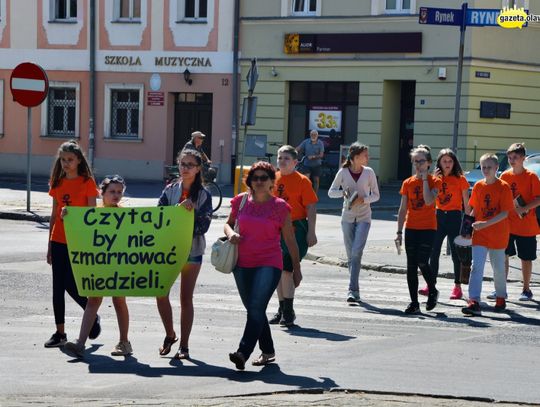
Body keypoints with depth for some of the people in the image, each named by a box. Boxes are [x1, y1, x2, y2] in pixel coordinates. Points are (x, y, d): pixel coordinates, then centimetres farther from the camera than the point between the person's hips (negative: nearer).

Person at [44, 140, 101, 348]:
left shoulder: (87, 182, -5)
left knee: (71, 285, -6)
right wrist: (50, 244, 13)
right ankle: (60, 332, 10)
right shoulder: (58, 183, 9)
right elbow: (54, 214, 14)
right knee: (58, 286, 4)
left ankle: (93, 315, 21)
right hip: (58, 241, 5)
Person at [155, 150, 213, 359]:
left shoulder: (203, 194, -2)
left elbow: (204, 225, -8)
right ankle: (170, 334, 19)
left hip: (192, 250, -2)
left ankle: (184, 345, 10)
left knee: (186, 298, 3)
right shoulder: (170, 190, 4)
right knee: (160, 293, -3)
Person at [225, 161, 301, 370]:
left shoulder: (279, 206, -2)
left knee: (256, 308, -18)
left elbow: (290, 240, 4)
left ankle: (243, 352, -26)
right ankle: (268, 351, 27)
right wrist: (230, 233, -4)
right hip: (243, 265, 5)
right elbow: (229, 223, 21)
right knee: (254, 310, 13)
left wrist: (296, 268, 7)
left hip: (269, 264, -5)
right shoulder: (241, 201, 6)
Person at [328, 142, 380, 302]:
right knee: (350, 254, 6)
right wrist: (343, 192, -15)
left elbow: (376, 195, 4)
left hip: (364, 217, -1)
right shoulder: (343, 172, -1)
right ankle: (355, 289, 17)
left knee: (357, 252, -16)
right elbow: (331, 192, 4)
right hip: (347, 217, 1)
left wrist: (363, 199, -14)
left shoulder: (369, 172, -1)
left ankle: (352, 290, -16)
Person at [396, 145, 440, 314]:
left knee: (422, 262, -14)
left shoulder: (434, 181, -2)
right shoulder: (407, 183, 7)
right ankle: (414, 302, 9)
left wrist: (425, 179, -13)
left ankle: (433, 291, 13)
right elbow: (402, 210, 9)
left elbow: (429, 201, -21)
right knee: (411, 266, 2)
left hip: (428, 228, -4)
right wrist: (399, 232, 5)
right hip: (411, 228, 4)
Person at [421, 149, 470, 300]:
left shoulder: (460, 179, -3)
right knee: (434, 252, 2)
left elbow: (466, 203, -2)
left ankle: (457, 287, 9)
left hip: (454, 217, -4)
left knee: (456, 253, 1)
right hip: (439, 216, 4)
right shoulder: (437, 178, 9)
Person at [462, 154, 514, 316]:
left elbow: (505, 213, -15)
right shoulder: (478, 186, 5)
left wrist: (485, 224, -24)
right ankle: (474, 302, -15)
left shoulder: (503, 187, -9)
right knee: (476, 267, -9)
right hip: (479, 234, 3)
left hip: (498, 234, -3)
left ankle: (501, 298, 31)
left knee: (498, 268, 11)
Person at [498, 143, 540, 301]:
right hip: (507, 224, 3)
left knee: (526, 258, 5)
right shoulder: (505, 176, 4)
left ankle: (526, 290, 17)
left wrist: (524, 208, -22)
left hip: (526, 226, -3)